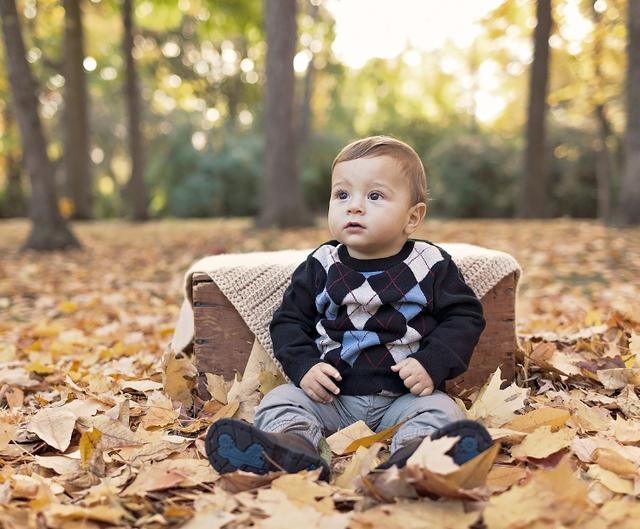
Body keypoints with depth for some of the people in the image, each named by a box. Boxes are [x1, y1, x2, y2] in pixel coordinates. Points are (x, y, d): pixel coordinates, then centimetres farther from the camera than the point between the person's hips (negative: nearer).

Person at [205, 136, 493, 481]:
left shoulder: (432, 265, -1)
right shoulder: (321, 266, 4)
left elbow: (464, 317, 1)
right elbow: (289, 320, 8)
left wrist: (432, 364, -14)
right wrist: (304, 366, -10)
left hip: (404, 395, -1)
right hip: (331, 394, 2)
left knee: (439, 410, -27)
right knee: (280, 401, -18)